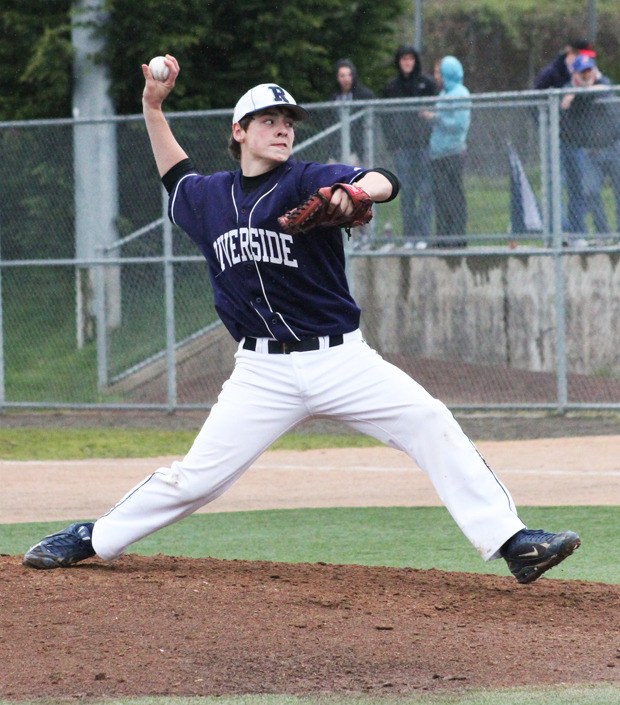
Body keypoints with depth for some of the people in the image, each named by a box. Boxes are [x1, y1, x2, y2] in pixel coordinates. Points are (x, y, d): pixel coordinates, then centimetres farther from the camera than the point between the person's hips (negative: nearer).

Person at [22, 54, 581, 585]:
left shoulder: (308, 182, -4)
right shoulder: (210, 197, 9)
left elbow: (384, 182, -23)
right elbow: (177, 176, 34)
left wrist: (355, 191, -46)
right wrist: (153, 107, 25)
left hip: (341, 359, -2)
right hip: (263, 372, 2)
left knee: (432, 425, -17)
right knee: (197, 477, -2)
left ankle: (510, 541, -16)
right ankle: (94, 539, 16)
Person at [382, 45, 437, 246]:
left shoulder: (427, 84, 5)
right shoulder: (390, 87, 12)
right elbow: (386, 116, 13)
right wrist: (391, 141, 1)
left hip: (424, 144, -2)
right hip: (401, 145, 2)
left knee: (425, 190, -6)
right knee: (406, 190, 1)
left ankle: (424, 233, -5)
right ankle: (409, 235, 3)